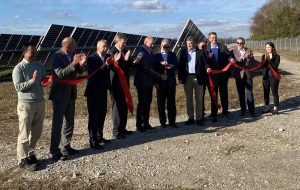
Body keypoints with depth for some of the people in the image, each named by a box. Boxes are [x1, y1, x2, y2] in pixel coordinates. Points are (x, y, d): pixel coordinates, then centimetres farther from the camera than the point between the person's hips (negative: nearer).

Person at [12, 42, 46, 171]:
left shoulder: (40, 66, 7)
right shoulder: (19, 68, -9)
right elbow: (18, 87, -14)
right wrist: (32, 80, -23)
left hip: (40, 102, 6)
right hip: (26, 104, -6)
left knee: (37, 132, 14)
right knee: (24, 133, 0)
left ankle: (30, 153, 30)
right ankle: (22, 160, 10)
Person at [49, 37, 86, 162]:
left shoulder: (73, 54, 2)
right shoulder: (57, 56, -15)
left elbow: (80, 71, 5)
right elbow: (60, 73, -26)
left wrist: (81, 63, -15)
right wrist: (73, 63, -32)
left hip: (71, 93, 7)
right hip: (60, 94, -7)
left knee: (69, 122, 13)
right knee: (57, 123, -2)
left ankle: (66, 147, 25)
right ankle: (55, 151, 6)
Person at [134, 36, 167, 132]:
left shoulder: (150, 52, 13)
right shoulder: (141, 52, -14)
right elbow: (146, 68, -20)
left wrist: (155, 81, 12)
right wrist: (160, 76, -17)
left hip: (149, 82, 8)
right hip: (142, 82, -8)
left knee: (147, 103, 10)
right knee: (142, 104, -3)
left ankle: (146, 124, 18)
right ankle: (139, 126, 5)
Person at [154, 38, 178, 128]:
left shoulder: (173, 55, 11)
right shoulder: (156, 56, 3)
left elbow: (177, 66, 1)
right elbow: (154, 68, -3)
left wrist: (172, 66, -18)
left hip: (171, 82, 2)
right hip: (160, 82, -2)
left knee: (171, 102, 6)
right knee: (161, 103, 4)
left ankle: (172, 121, 14)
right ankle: (162, 122, 13)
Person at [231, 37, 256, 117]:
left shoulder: (249, 51, 8)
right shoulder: (233, 51, 3)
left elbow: (253, 62, 6)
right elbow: (234, 62, -11)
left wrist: (249, 58, -12)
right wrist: (242, 57, -23)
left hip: (248, 74, 0)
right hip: (239, 75, 0)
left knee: (249, 93, -2)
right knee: (241, 94, 6)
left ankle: (252, 110, 5)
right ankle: (243, 110, 16)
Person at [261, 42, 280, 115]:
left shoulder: (276, 56, -4)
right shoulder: (264, 56, 6)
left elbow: (275, 66, -16)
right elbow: (262, 66, -6)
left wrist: (269, 59, -24)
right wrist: (265, 59, -20)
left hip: (274, 77, -4)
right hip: (265, 77, 4)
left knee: (274, 92, 1)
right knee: (266, 93, 9)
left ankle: (275, 108, 9)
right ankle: (267, 108, 20)